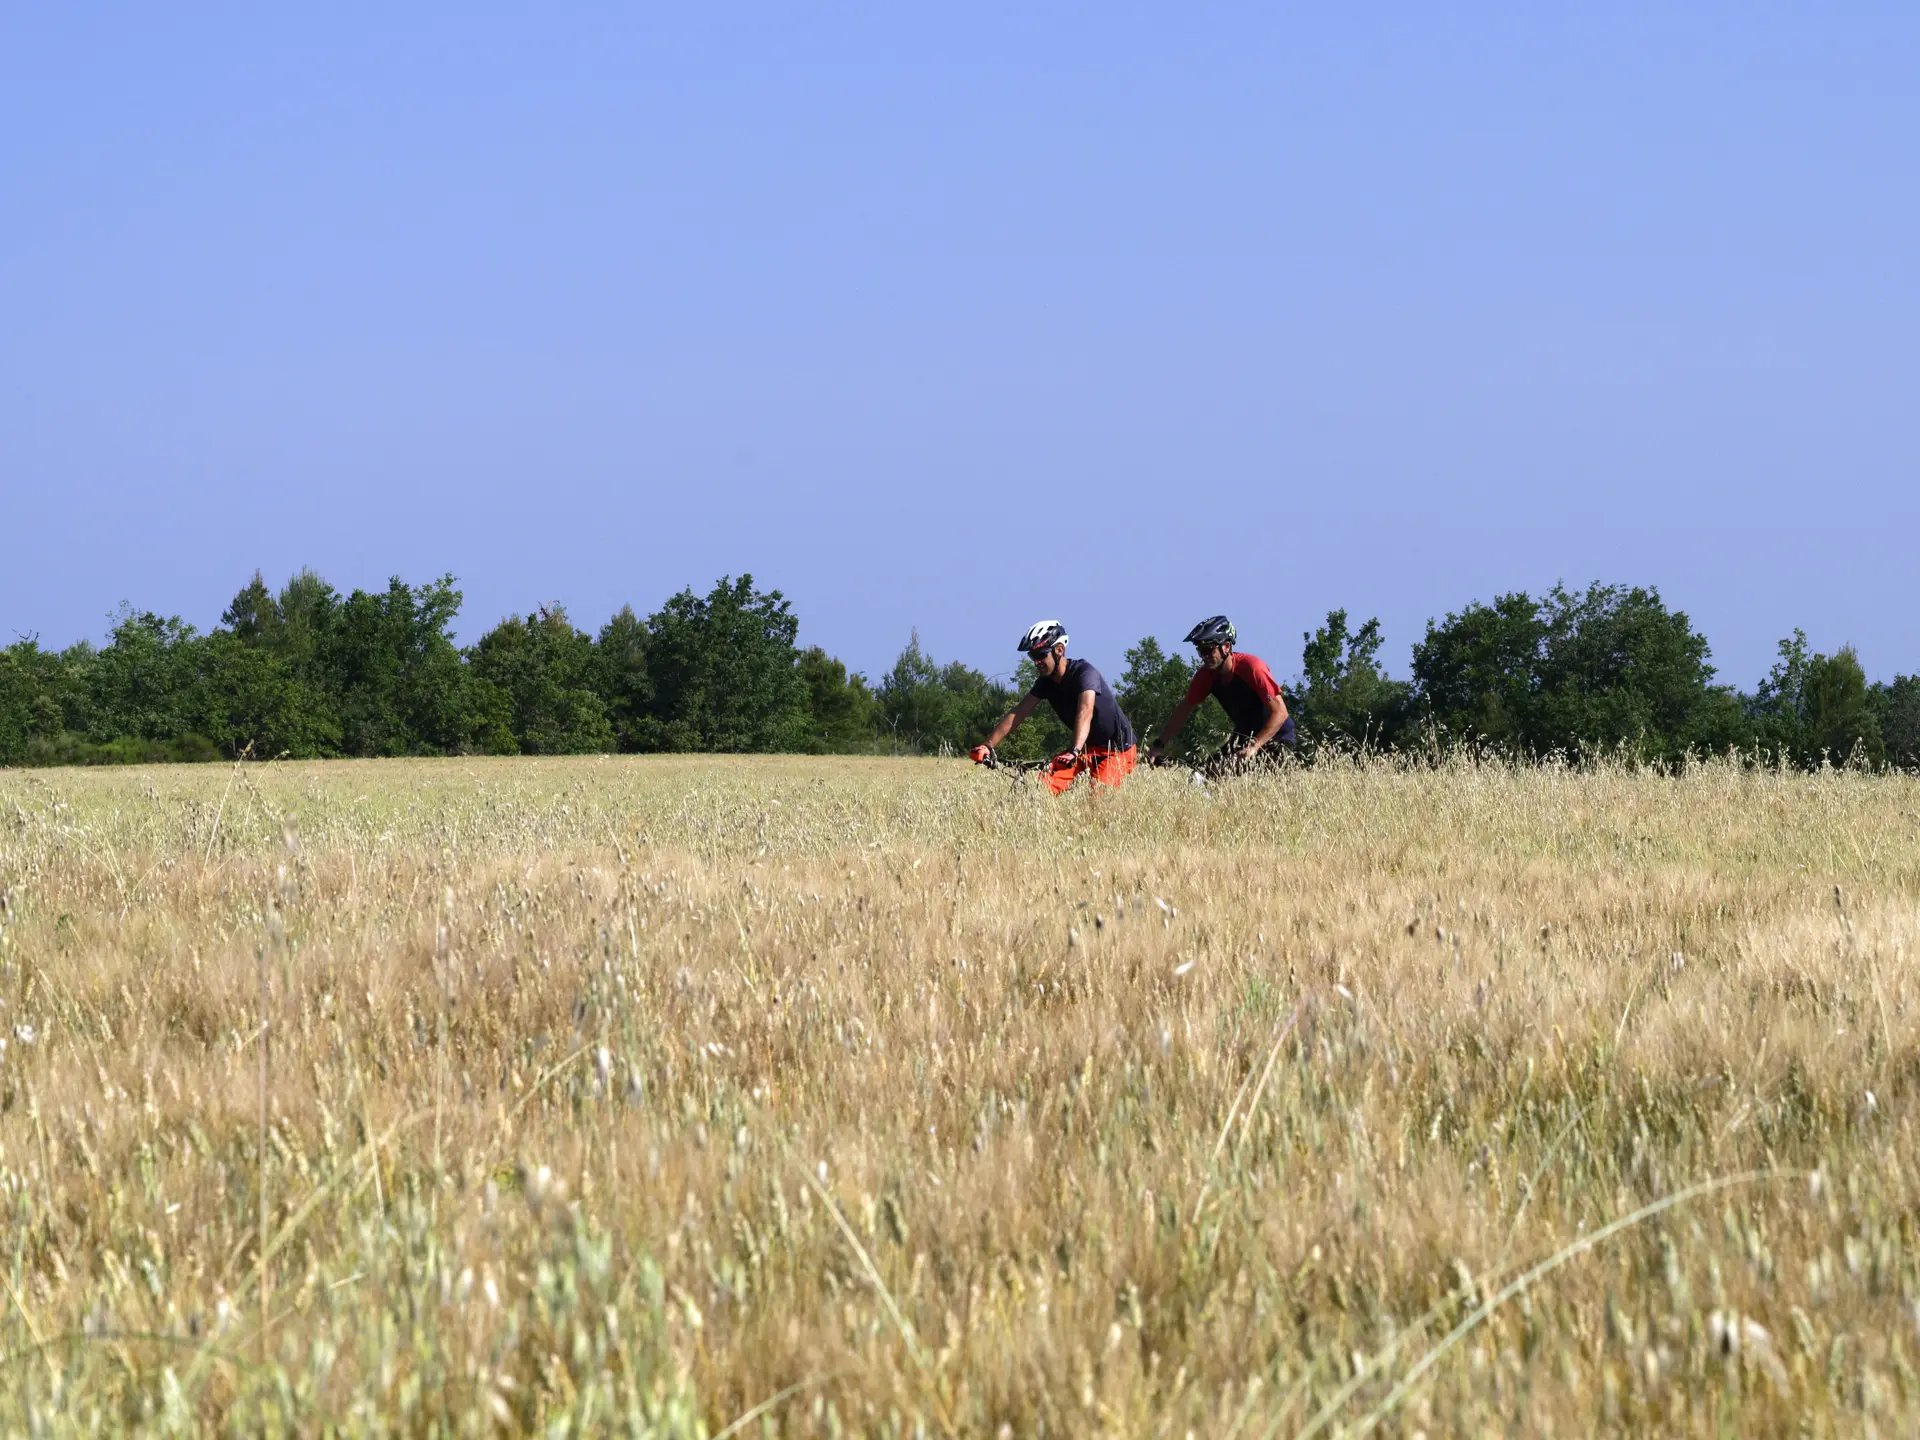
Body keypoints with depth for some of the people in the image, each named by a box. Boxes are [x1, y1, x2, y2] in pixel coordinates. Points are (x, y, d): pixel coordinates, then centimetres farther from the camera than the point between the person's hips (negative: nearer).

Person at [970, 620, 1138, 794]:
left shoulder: (1084, 673, -23)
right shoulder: (1046, 682, -2)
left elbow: (1085, 712, -39)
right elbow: (1016, 714, -5)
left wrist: (1074, 752, -55)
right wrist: (988, 746, -17)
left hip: (1117, 749, -7)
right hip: (1087, 748, 7)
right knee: (1043, 786, -14)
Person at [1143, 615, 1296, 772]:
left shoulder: (1251, 668, -27)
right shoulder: (1206, 675, -10)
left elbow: (1280, 712, -30)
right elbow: (1184, 710, 2)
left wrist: (1254, 747, -37)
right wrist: (1160, 745, -4)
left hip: (1276, 735, -6)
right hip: (1243, 736, 6)